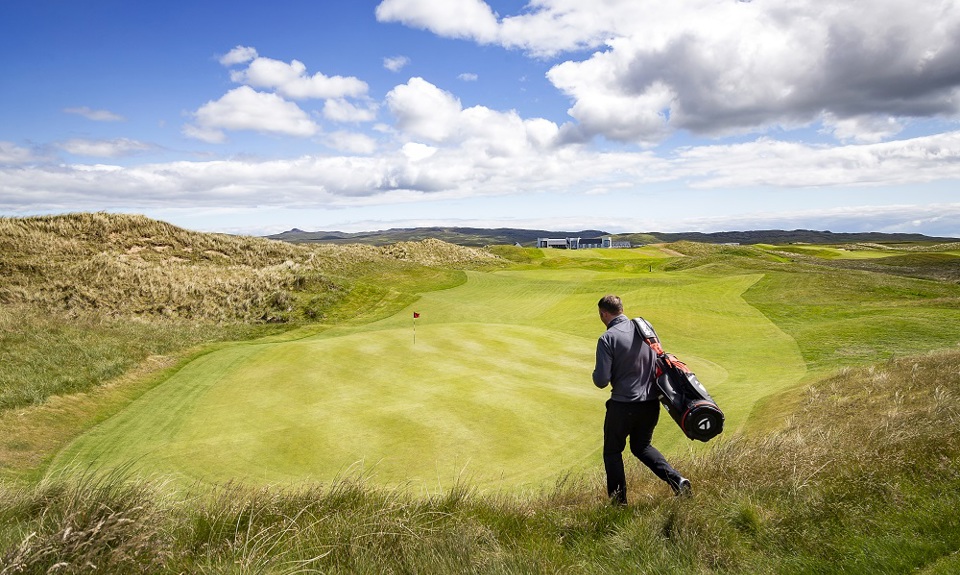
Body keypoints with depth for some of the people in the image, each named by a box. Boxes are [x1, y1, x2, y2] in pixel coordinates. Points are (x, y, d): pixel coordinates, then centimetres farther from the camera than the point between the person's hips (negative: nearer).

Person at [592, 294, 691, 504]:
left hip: (623, 405, -6)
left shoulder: (607, 339, -16)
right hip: (651, 402, 6)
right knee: (641, 446, 26)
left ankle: (618, 501, 19)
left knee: (612, 452, 15)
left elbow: (601, 381, -18)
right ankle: (677, 480, 9)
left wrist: (597, 374, 3)